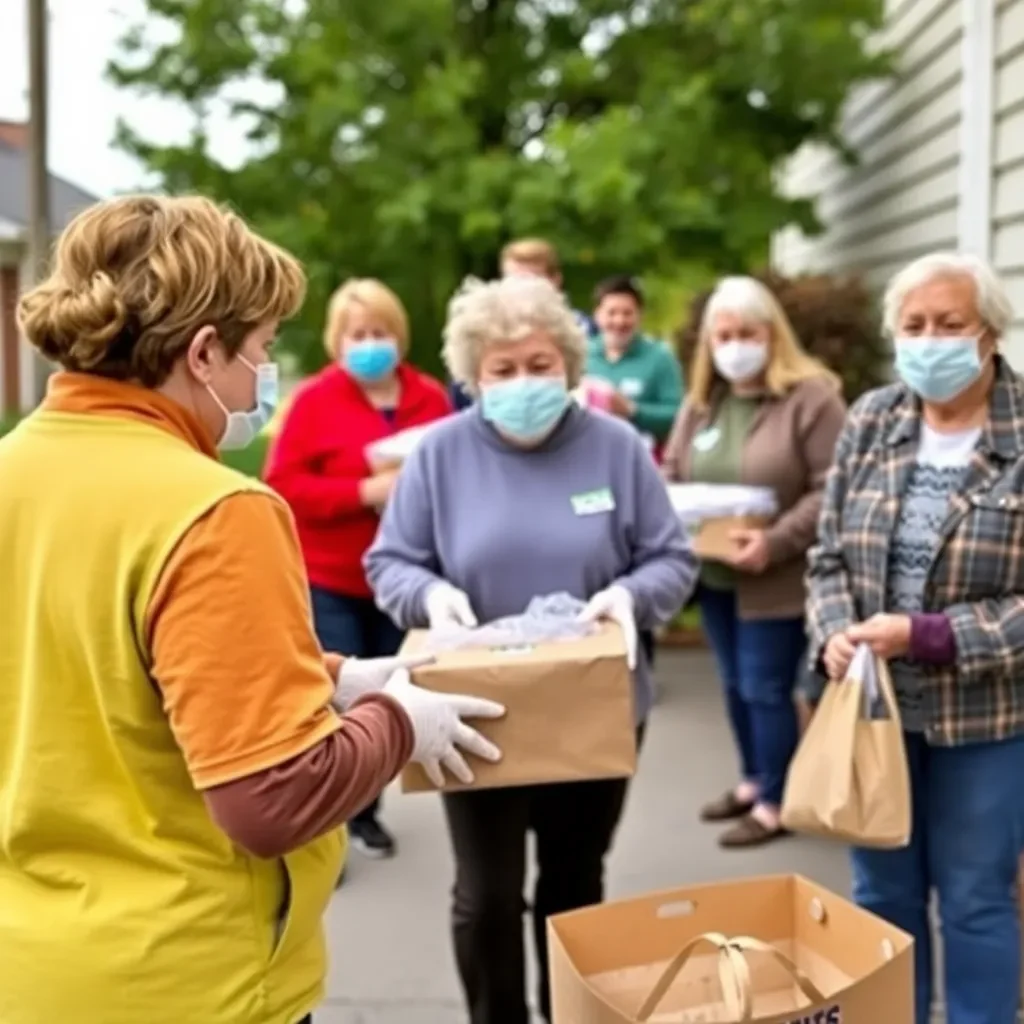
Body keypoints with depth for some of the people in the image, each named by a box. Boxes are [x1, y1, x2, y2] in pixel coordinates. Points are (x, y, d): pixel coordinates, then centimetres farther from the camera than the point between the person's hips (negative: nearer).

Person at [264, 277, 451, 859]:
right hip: (329, 581, -3)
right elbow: (283, 486, -12)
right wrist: (365, 491, -20)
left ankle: (364, 809, 30)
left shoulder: (431, 399, 3)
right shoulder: (315, 400, -6)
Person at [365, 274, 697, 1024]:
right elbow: (389, 564, 0)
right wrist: (431, 594, -21)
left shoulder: (615, 447, -4)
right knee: (487, 894, 4)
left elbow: (673, 560, -1)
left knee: (576, 884, 18)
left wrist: (630, 595, -22)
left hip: (596, 712, 1)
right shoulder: (442, 452, -5)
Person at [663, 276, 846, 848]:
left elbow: (832, 489, -17)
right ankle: (753, 782, 35)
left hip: (776, 580, -7)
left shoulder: (811, 397, -12)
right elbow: (672, 476, 17)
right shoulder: (701, 403, 10)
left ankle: (774, 803, 16)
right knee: (736, 685, 17)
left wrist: (776, 543, -25)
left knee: (767, 690, 1)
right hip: (715, 576, 7)